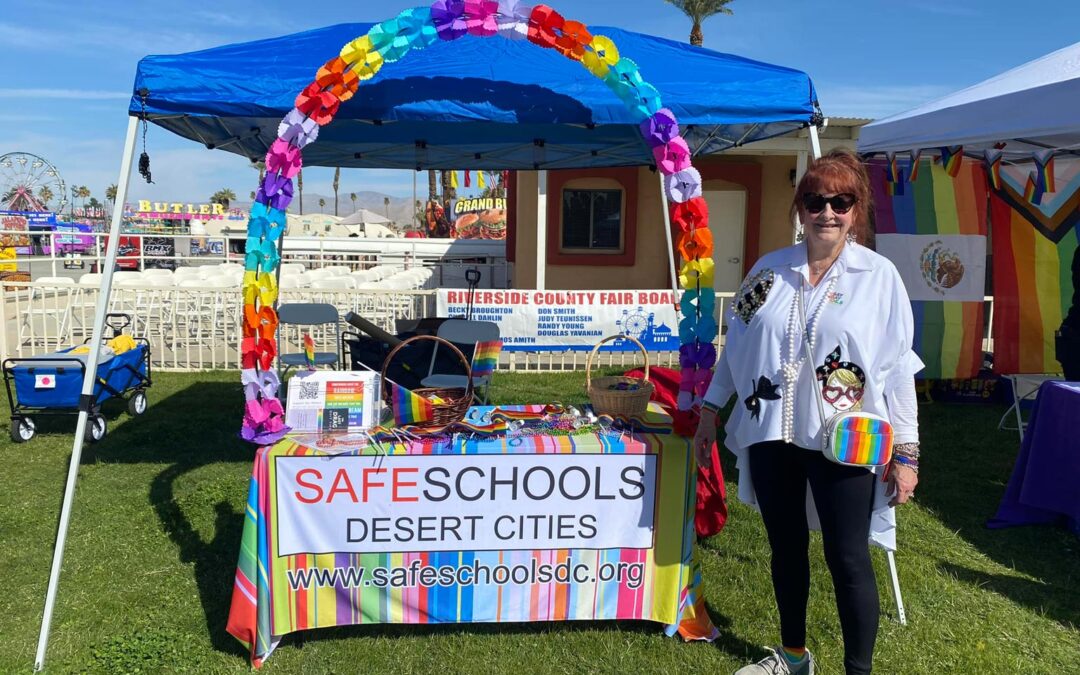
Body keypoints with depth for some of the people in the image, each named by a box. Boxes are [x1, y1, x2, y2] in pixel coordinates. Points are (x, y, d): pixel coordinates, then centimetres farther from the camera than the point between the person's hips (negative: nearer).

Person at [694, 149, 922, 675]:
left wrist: (906, 451, -5)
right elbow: (737, 345, 10)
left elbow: (898, 367, -3)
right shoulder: (770, 269, 5)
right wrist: (710, 410, 9)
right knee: (786, 549, 16)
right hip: (770, 435, 4)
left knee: (848, 559, 1)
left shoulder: (879, 276, -3)